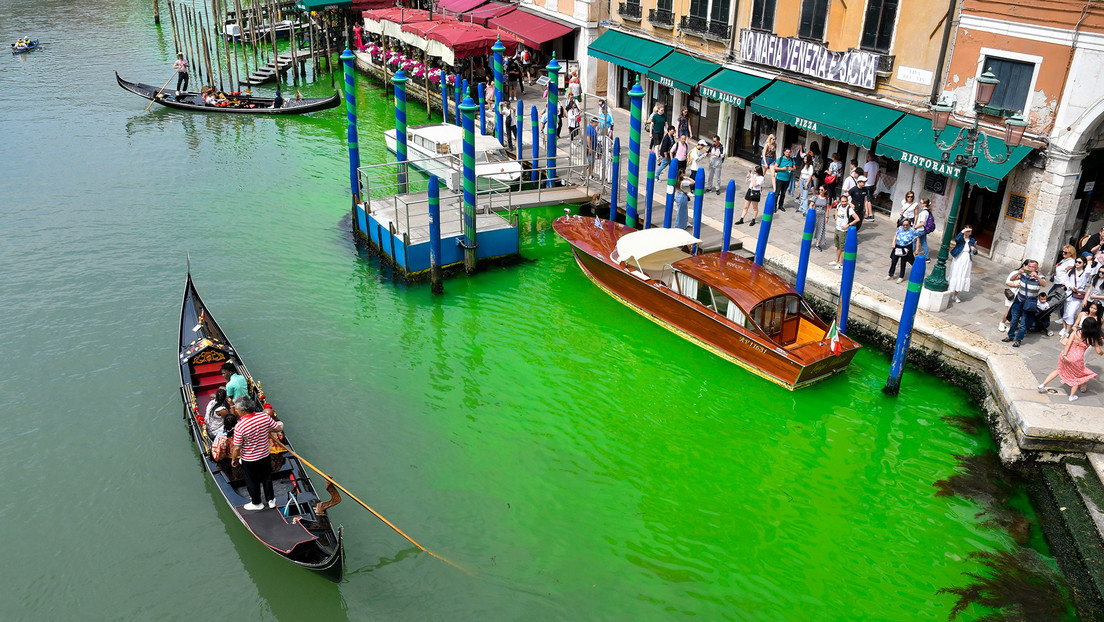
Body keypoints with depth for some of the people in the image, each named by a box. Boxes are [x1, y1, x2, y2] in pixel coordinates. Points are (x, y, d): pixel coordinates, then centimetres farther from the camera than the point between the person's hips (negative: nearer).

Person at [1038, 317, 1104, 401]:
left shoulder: (1076, 332, -3)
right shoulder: (1092, 338, -5)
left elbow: (1068, 343, -11)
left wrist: (1064, 355, -12)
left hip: (1066, 356, 3)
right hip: (1077, 359, -3)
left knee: (1059, 370, 27)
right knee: (1077, 376, 24)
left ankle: (1043, 385, 23)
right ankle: (1072, 396, 28)